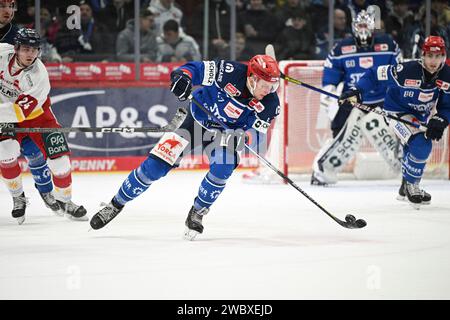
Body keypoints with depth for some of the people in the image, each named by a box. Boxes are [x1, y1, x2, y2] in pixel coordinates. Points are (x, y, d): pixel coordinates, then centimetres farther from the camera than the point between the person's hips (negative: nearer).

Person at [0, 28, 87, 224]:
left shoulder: (39, 76, -30)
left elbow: (21, 111, -36)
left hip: (35, 114, -1)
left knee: (59, 159, -7)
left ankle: (64, 200, 19)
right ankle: (18, 198, -1)